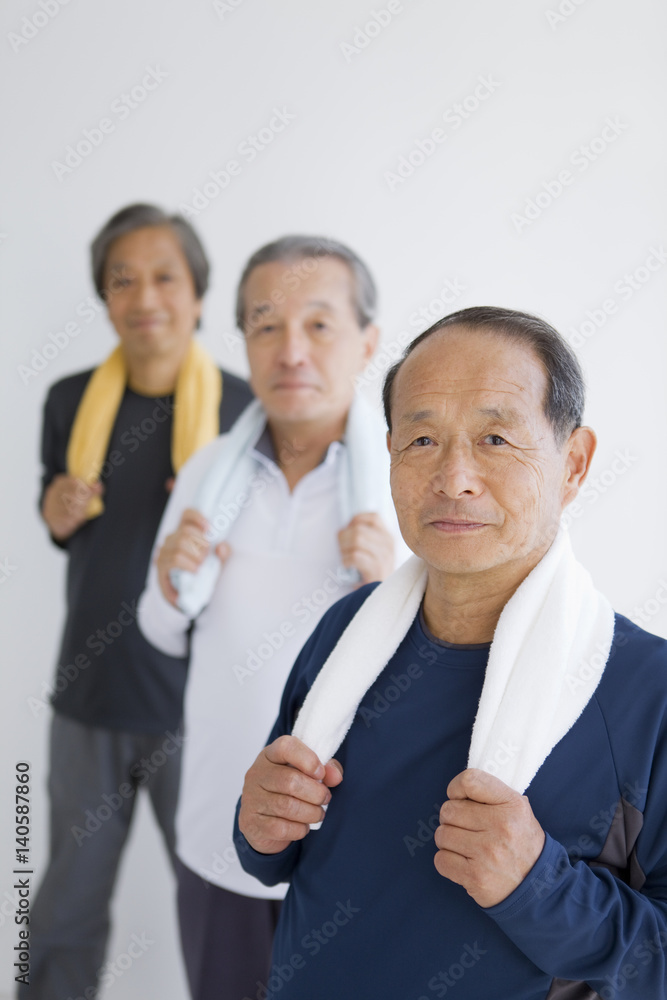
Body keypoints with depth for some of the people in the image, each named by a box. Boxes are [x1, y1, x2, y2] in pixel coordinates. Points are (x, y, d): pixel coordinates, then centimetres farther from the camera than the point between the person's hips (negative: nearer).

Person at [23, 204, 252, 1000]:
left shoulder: (245, 408, -8)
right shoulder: (71, 401, 2)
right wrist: (58, 513, -6)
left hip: (199, 697, -3)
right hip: (89, 693, 3)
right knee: (66, 908, 18)